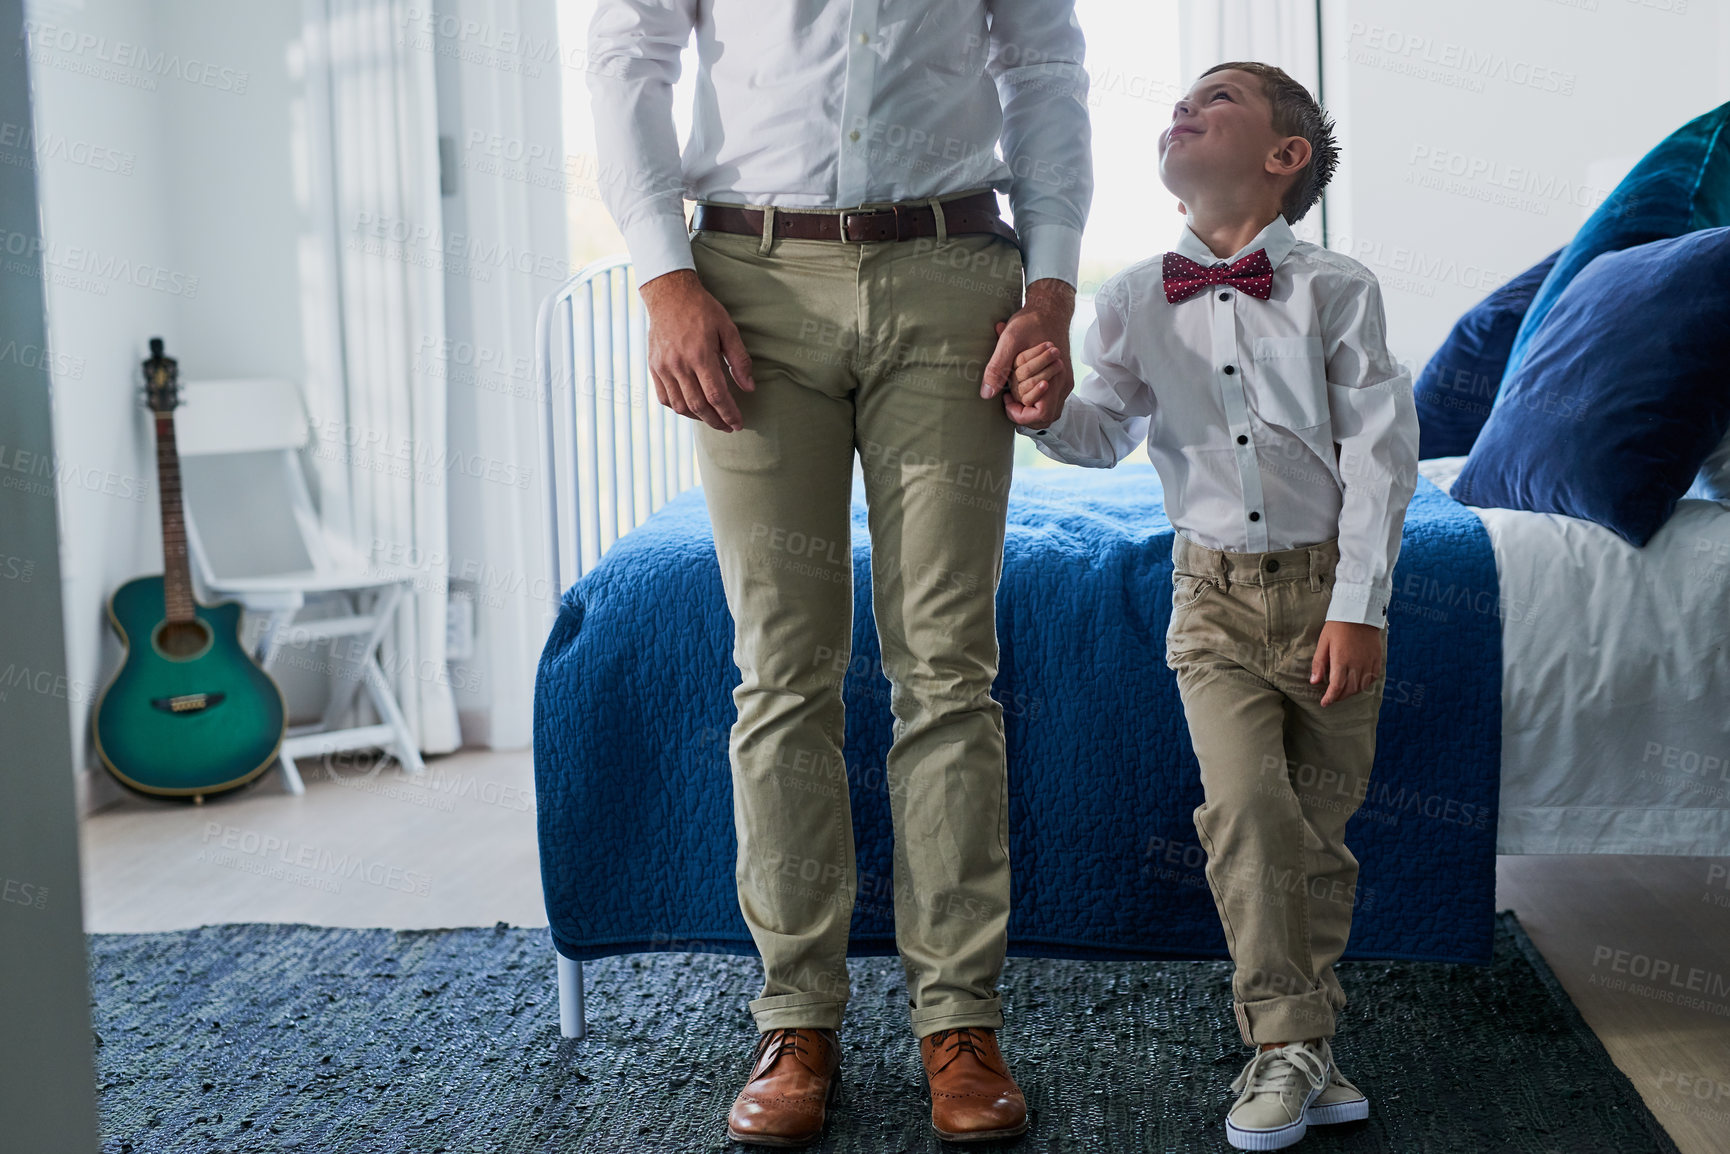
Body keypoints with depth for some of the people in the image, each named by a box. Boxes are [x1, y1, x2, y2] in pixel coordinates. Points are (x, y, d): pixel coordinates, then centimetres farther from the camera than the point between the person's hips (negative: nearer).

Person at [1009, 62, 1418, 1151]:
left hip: (1329, 588, -1)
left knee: (1320, 825, 5)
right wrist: (1052, 411, -17)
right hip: (1216, 594, 1)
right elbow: (1108, 432, 7)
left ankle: (1300, 1037, 23)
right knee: (1246, 801, -17)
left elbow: (1379, 453, -6)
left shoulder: (1337, 288, -5)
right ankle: (1291, 1043, -2)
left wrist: (1358, 607, -10)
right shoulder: (1132, 300, 2)